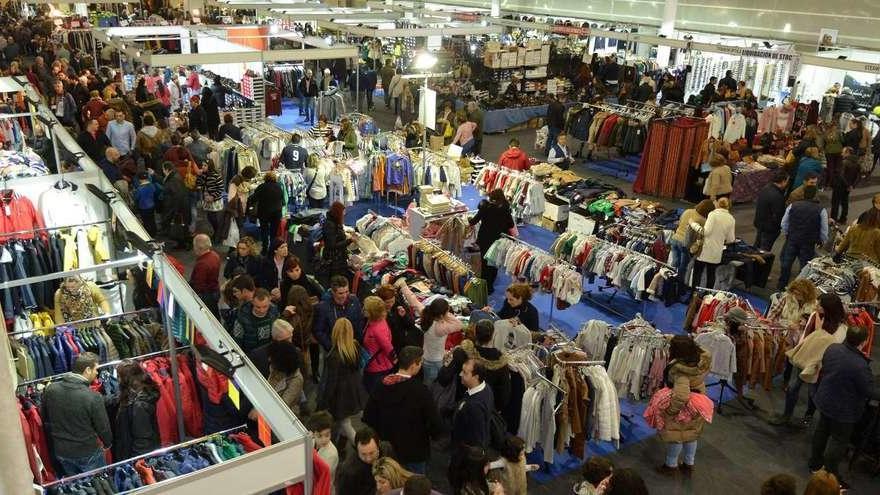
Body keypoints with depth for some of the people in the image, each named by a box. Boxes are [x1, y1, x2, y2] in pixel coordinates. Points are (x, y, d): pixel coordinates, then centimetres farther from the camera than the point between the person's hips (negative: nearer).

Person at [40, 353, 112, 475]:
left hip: (60, 451, 5)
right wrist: (108, 444, 7)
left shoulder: (50, 389, -11)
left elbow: (44, 419, 4)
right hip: (88, 452, -5)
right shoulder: (94, 397, -26)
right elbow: (103, 427, -14)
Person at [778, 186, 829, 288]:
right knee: (805, 267, 8)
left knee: (786, 264, 15)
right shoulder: (821, 210, -9)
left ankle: (781, 287, 26)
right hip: (809, 244, -2)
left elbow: (784, 224, 4)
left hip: (791, 240, 2)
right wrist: (822, 241, 14)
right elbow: (824, 230, -4)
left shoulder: (792, 206, -4)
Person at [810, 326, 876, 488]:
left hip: (824, 400, 7)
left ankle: (815, 463, 43)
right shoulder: (860, 365, -34)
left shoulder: (832, 348, -12)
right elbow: (870, 391, -22)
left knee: (822, 430, 25)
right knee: (839, 441, 10)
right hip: (843, 409, -7)